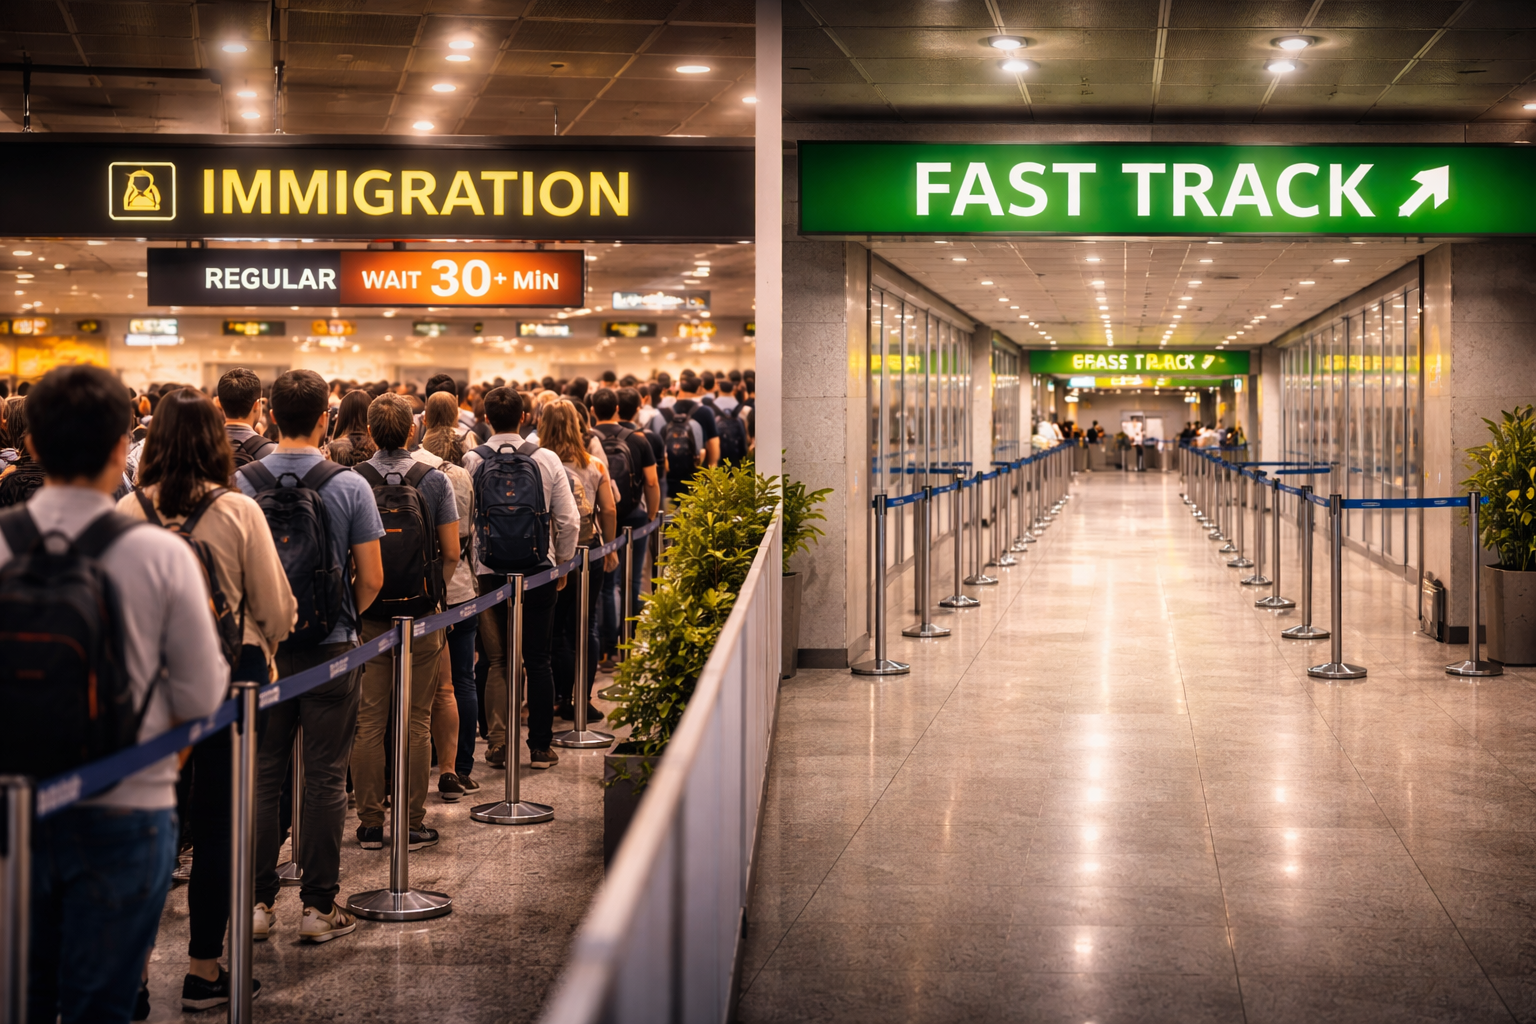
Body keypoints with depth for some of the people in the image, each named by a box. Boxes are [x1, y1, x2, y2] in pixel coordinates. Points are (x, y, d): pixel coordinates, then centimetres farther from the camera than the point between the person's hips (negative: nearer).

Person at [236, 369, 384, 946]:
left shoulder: (243, 483, -4)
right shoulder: (349, 486, -8)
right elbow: (371, 579, -6)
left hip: (263, 649, 2)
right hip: (331, 648, -1)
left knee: (262, 777, 10)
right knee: (324, 779, 5)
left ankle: (259, 902, 14)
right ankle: (319, 906, 9)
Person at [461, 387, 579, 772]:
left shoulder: (471, 461, -5)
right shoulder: (546, 459, -4)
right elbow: (569, 520, -2)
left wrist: (470, 560, 13)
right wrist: (563, 564, 13)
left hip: (489, 571, 0)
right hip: (538, 568, 0)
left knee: (497, 662, 8)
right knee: (538, 660, 7)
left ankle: (499, 745, 5)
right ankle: (540, 747, 10)